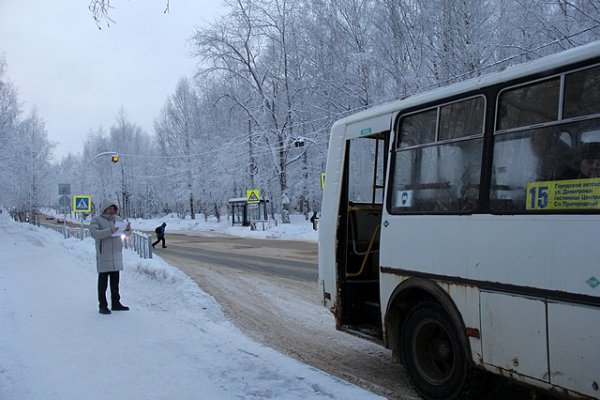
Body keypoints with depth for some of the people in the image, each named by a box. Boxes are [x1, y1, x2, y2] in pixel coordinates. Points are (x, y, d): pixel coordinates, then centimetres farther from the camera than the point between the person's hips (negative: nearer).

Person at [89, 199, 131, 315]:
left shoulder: (118, 218, 11)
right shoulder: (96, 219, -5)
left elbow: (125, 229, 16)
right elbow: (94, 233, -19)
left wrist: (128, 227, -9)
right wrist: (109, 231, -32)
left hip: (116, 253, 6)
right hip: (103, 255, -6)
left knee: (115, 281, 12)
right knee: (103, 281, 0)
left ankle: (116, 303, 21)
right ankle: (103, 306, 5)